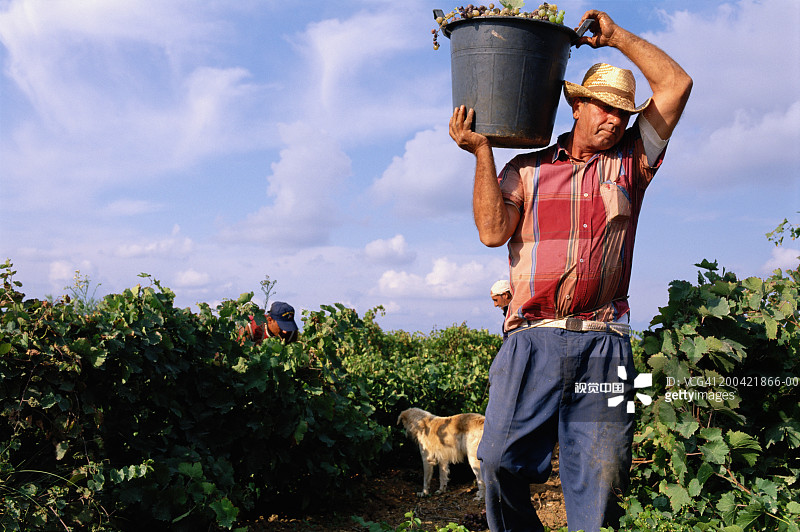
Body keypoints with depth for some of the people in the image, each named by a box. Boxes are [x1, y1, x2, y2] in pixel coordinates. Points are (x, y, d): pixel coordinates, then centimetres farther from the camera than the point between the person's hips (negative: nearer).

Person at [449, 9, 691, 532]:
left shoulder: (630, 163, 17)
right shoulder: (526, 169, 14)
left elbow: (677, 84, 11)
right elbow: (493, 231, -1)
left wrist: (614, 34, 11)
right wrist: (483, 153, -2)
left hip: (603, 343, 1)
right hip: (532, 340, 0)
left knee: (601, 475, -2)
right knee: (503, 461, -5)